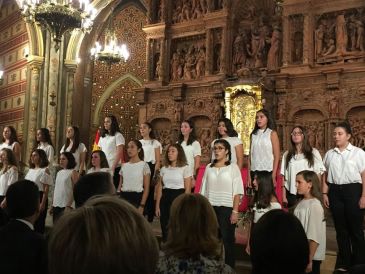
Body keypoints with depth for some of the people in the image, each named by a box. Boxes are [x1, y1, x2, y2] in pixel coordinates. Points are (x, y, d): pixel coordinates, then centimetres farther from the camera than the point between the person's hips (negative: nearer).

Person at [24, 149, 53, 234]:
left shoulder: (45, 170, -6)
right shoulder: (30, 170, 15)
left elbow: (46, 188, -11)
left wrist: (43, 203, -17)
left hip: (39, 197, -7)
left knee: (38, 223, -2)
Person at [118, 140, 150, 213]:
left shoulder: (144, 165, -3)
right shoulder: (124, 166, 12)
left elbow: (146, 188, -6)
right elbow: (120, 185, 16)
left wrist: (142, 205, -14)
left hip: (136, 198, -4)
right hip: (123, 197, 5)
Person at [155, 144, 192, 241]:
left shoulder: (185, 168, -2)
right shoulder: (164, 169, 11)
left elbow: (188, 189, -5)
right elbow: (159, 188, 10)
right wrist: (157, 205, 5)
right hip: (165, 199, 4)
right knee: (165, 229, 7)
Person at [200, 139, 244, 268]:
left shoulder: (233, 167, 1)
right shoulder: (209, 167, 10)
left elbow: (237, 191, -4)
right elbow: (203, 190, 12)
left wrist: (235, 211, -11)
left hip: (226, 208, -3)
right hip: (210, 208, 3)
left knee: (228, 240, 3)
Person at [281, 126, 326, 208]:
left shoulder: (314, 152, 5)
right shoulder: (287, 154, 9)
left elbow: (318, 173, 4)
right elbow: (284, 177, 7)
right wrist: (284, 197, 2)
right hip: (292, 194, 2)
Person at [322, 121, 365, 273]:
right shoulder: (329, 154, 10)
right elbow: (325, 175, 12)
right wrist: (324, 193, 4)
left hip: (352, 190, -4)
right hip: (335, 191, 4)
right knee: (340, 228, 10)